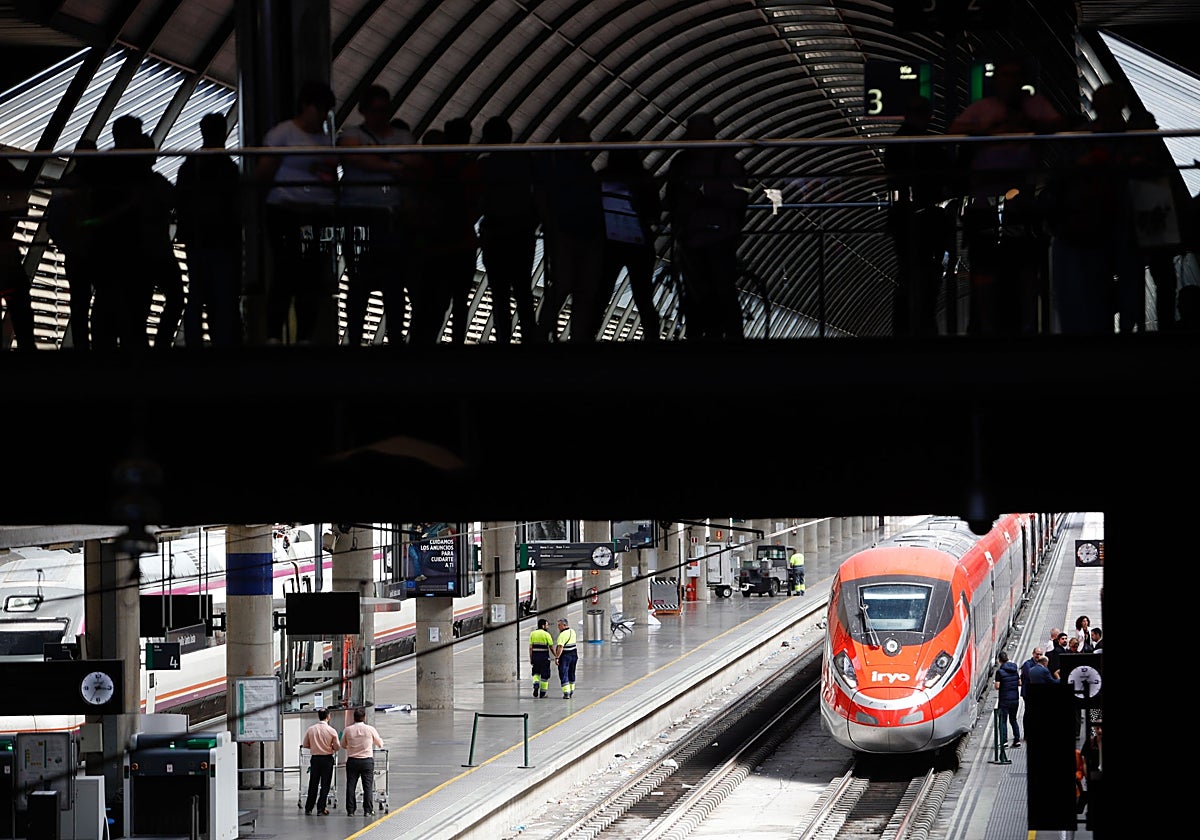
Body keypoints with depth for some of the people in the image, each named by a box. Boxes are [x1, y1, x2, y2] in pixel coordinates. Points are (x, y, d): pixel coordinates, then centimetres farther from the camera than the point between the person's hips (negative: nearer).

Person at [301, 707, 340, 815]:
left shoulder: (310, 729, -3)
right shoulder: (332, 731, -9)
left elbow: (305, 745, 4)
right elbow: (337, 747, -4)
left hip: (315, 758, 2)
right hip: (327, 759, -2)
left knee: (313, 784, 9)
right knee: (325, 785, 5)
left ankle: (308, 809, 10)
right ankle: (321, 808, 2)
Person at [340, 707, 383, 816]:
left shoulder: (348, 730, -2)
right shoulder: (370, 729, -5)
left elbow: (343, 745, 13)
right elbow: (380, 744, 9)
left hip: (352, 761, 1)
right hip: (367, 761, -1)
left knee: (351, 786, 7)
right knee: (368, 786, 3)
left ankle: (350, 810, 7)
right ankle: (368, 810, 1)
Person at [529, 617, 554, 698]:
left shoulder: (532, 634, 4)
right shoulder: (546, 634, -7)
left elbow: (530, 647, 1)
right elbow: (551, 647, -6)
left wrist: (531, 659, 5)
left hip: (535, 656, 3)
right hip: (544, 657, -3)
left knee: (536, 673, 19)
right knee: (544, 675, 7)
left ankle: (536, 685, -9)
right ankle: (542, 692, 10)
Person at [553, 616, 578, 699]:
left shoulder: (562, 635, -18)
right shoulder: (572, 632, 7)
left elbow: (560, 647, -25)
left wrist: (557, 657, -24)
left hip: (565, 655, -8)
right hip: (574, 655, 8)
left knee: (564, 674, -4)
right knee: (571, 674, 19)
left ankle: (566, 693, -10)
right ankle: (571, 690, 29)